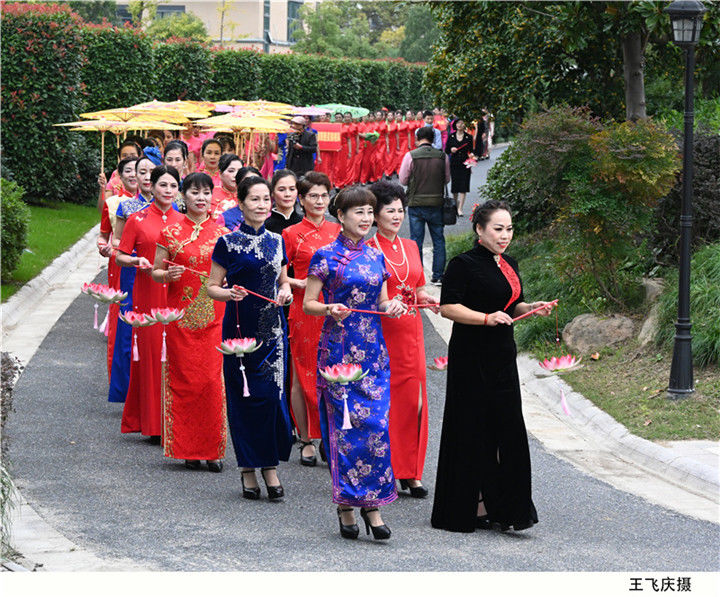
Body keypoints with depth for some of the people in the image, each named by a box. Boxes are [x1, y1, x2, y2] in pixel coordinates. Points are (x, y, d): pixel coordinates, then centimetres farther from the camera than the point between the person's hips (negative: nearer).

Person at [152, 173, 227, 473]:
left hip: (214, 316, 1)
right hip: (180, 316, 0)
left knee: (212, 380, -4)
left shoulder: (221, 232, 8)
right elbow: (155, 272, 8)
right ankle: (188, 450, 7)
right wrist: (168, 275, -13)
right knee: (183, 379, 0)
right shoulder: (171, 232, 5)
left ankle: (213, 449, 3)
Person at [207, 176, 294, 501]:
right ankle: (248, 468, 9)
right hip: (240, 326, -3)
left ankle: (270, 466, 7)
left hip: (272, 328, 3)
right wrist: (230, 293, -21)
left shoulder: (276, 241, 11)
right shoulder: (228, 243, -3)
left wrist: (285, 291, 0)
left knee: (272, 394, -2)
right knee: (244, 397, -1)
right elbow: (212, 287, -1)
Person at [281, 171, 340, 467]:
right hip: (304, 310, -3)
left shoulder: (337, 231, 11)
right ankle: (306, 440, 10)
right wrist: (300, 283, -14)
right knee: (302, 375, 2)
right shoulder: (292, 234, 0)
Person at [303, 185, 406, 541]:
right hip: (339, 349, -5)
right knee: (345, 424, -6)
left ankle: (371, 503, 1)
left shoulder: (376, 256, 14)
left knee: (376, 423, -3)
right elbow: (307, 304, -2)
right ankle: (346, 506, 2)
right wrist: (330, 310, -21)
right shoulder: (326, 256, -1)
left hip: (373, 351, 5)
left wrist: (392, 307, -2)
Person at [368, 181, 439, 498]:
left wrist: (430, 300, 1)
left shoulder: (410, 247, 14)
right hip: (379, 332, -5)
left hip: (409, 332, 5)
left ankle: (410, 473, 7)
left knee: (413, 399, 1)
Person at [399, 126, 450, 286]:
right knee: (438, 241, 12)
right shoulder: (442, 156, -2)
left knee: (416, 241, 6)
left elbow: (403, 180, -3)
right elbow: (447, 179, 8)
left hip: (416, 204, -2)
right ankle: (438, 276, 13)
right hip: (436, 204, 2)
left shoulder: (411, 156, -9)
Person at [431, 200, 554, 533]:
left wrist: (531, 308, 5)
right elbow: (448, 307, -15)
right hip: (471, 359, -7)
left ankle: (504, 507, 10)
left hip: (502, 357, 7)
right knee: (472, 432, -3)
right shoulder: (464, 265, -9)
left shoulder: (508, 266, 15)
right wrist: (487, 318, -23)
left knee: (507, 430, 3)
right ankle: (469, 509, 4)